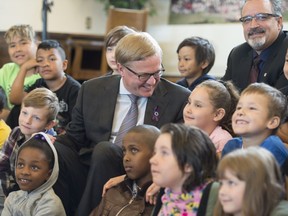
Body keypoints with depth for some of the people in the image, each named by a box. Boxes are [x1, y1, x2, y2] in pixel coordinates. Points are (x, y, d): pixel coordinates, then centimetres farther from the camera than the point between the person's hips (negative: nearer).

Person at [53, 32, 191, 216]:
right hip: (90, 170, 3)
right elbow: (73, 138, 15)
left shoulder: (179, 99, 2)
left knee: (104, 150, -31)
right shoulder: (92, 91, 10)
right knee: (54, 150, -26)